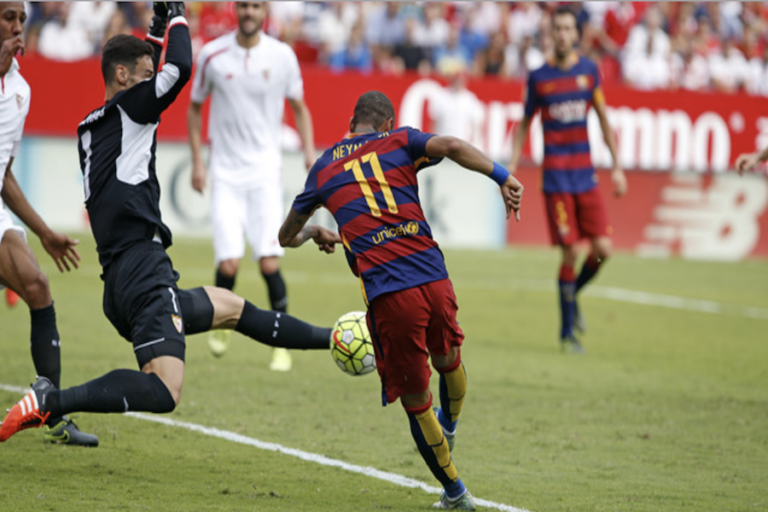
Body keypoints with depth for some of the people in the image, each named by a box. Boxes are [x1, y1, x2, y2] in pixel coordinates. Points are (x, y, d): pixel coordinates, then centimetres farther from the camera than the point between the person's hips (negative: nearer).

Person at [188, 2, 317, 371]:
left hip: (265, 170, 0)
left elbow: (299, 107, 13)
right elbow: (195, 107, 12)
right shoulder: (212, 55, -1)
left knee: (269, 261, -12)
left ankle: (282, 344, 1)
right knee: (228, 263, -11)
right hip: (225, 172, 0)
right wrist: (197, 161, 5)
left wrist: (309, 150, -1)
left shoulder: (282, 56, 0)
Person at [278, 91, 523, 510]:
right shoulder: (399, 142, 12)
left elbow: (287, 237, 28)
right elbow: (452, 146, -10)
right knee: (447, 361, 33)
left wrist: (312, 233, 50)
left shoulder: (324, 168, 16)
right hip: (435, 281, 1)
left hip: (388, 295, -1)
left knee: (416, 404, 13)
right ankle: (449, 428, 59)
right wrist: (502, 177, -11)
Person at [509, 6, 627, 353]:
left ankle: (574, 293, 24)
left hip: (586, 175, 3)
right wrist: (512, 165, 2)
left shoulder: (589, 71, 6)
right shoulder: (539, 77, 0)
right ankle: (567, 331, 7)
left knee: (602, 249, -7)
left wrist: (617, 167, 9)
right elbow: (524, 124, 10)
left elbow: (603, 119, 12)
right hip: (556, 177, -3)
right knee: (570, 252, -8)